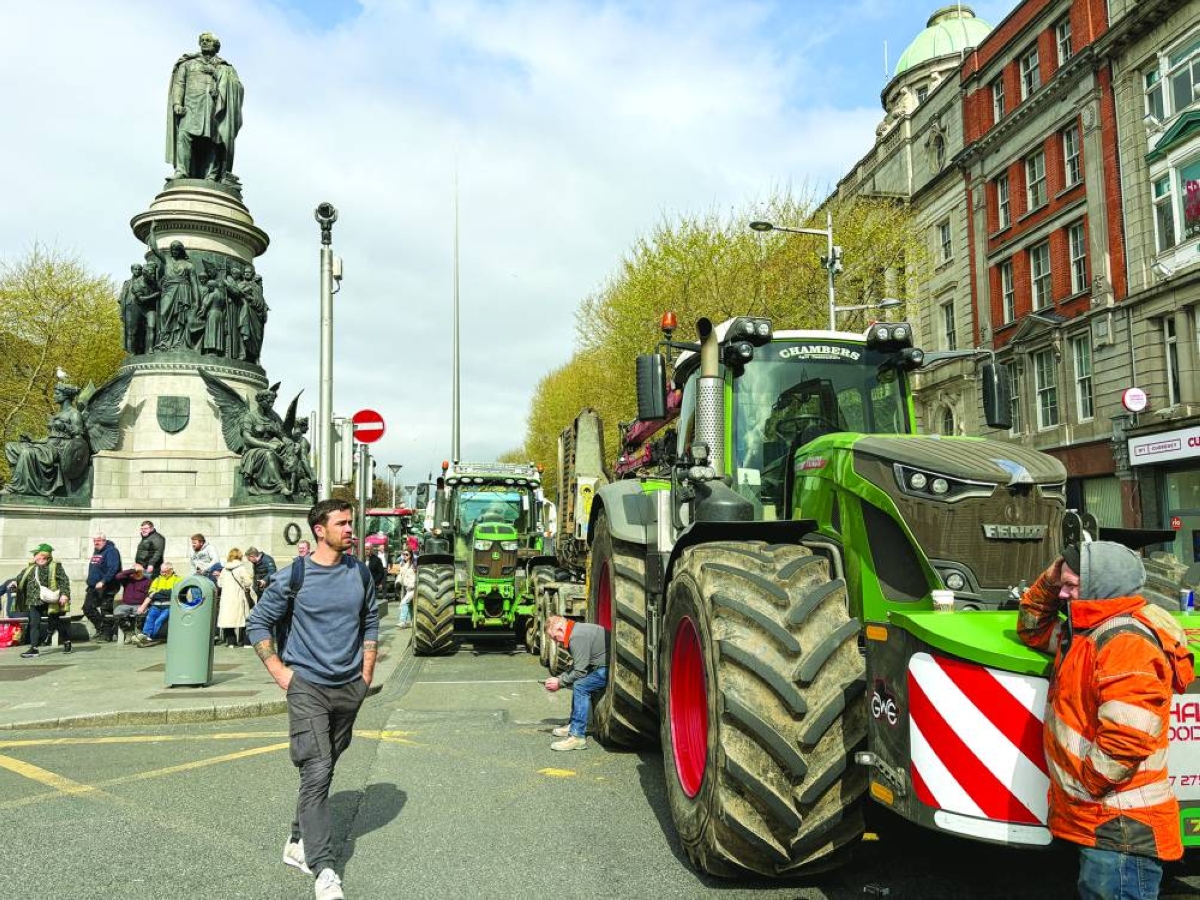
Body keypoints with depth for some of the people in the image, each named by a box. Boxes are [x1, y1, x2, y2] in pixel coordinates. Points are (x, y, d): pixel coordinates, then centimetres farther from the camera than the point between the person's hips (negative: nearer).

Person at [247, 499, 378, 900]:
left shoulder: (360, 573, 3)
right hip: (307, 687, -5)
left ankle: (298, 843, 32)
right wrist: (281, 673, -5)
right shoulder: (293, 576, -9)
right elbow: (259, 624, -1)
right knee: (316, 773, -11)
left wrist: (367, 672, 9)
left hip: (350, 688, 5)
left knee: (323, 769, 15)